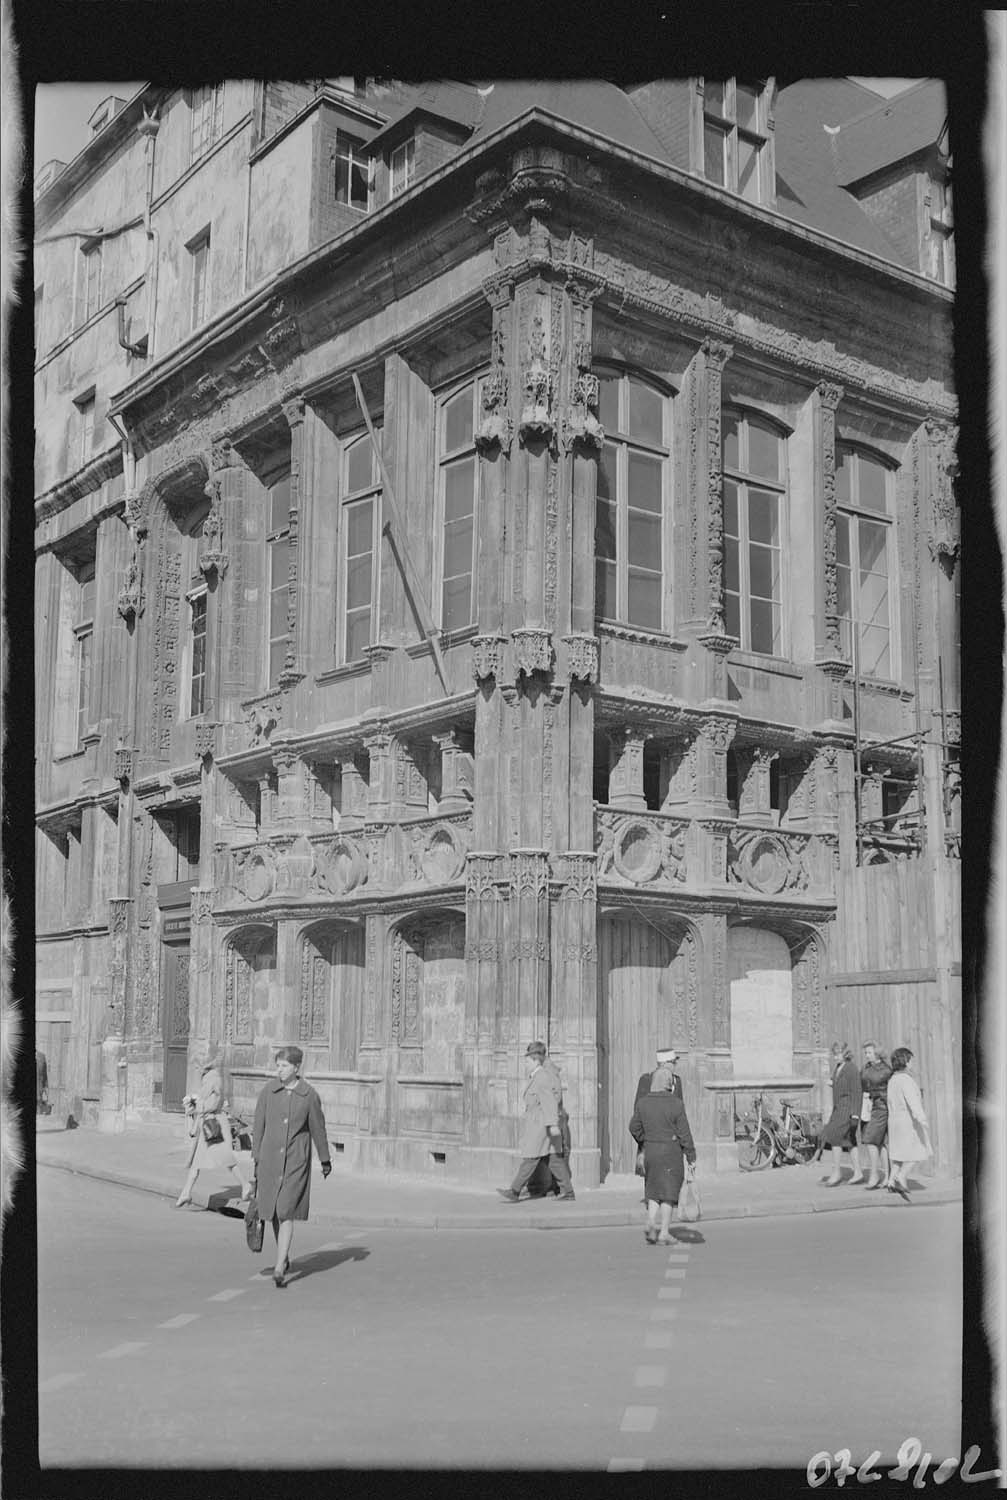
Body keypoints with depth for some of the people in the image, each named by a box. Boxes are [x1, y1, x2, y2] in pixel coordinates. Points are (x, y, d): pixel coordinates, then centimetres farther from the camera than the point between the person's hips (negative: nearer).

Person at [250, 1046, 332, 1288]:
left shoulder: (309, 1095, -5)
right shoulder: (268, 1092, 0)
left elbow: (318, 1129, 6)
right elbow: (258, 1127, 6)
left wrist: (325, 1160, 14)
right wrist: (256, 1161, 5)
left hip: (296, 1161, -3)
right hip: (270, 1159, 3)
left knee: (286, 1213, -11)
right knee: (273, 1213, 12)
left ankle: (279, 1269, -12)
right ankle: (284, 1258, 33)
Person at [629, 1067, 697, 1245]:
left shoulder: (643, 1103, 1)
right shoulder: (676, 1103, -10)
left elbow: (634, 1127, 6)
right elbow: (684, 1133, -9)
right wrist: (691, 1156, -3)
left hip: (650, 1151, 3)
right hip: (671, 1150, -3)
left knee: (653, 1190, 16)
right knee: (668, 1191, 5)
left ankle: (650, 1223, -5)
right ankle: (664, 1233, 6)